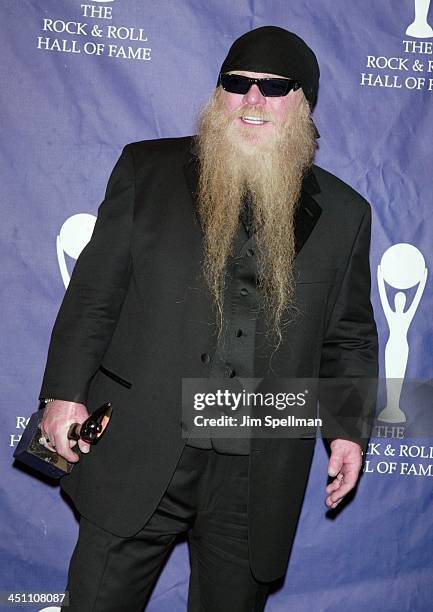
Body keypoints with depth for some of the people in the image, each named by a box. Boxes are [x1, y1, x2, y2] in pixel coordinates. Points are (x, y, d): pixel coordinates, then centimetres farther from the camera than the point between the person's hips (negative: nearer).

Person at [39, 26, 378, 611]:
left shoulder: (343, 212, 8)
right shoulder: (146, 169, 4)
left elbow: (350, 336, 12)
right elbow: (95, 291, 3)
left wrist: (349, 428, 3)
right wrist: (65, 391, -2)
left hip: (258, 474, 2)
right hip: (141, 455, -1)